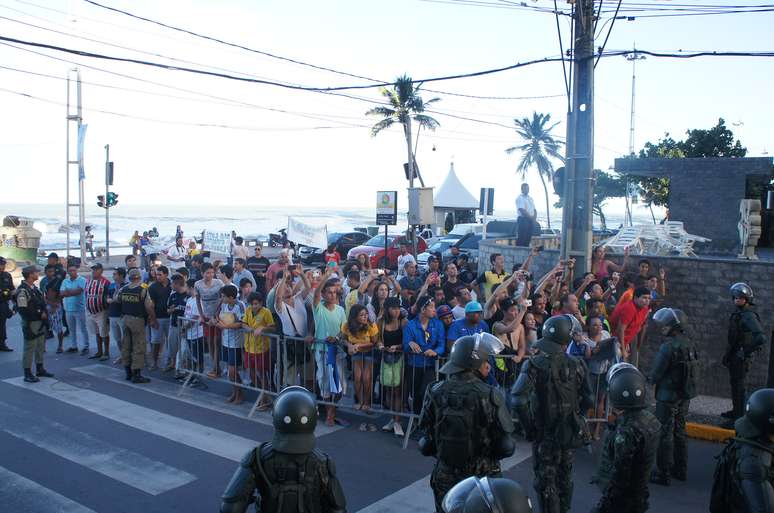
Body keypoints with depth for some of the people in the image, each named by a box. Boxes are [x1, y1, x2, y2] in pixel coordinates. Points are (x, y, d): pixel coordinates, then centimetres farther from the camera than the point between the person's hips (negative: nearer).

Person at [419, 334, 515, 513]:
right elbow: (504, 440, -14)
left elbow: (426, 430, -2)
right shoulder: (490, 396, -21)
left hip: (445, 476, 3)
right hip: (482, 477, -2)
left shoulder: (435, 392, -11)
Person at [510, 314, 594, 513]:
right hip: (570, 433, 4)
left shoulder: (535, 364, -18)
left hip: (545, 435, -4)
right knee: (565, 477, 24)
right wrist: (572, 416, 12)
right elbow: (588, 401, -3)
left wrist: (529, 427, -15)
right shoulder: (576, 365, -8)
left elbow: (519, 400, -29)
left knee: (546, 483, 9)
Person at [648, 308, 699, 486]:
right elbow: (694, 370, 9)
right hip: (686, 395, 8)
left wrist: (649, 379, 2)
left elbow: (656, 374, -20)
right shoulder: (689, 344, 2)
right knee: (680, 431, 19)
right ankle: (680, 469, 31)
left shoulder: (668, 346, -23)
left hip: (668, 396, -8)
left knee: (665, 433, 2)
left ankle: (664, 473, 8)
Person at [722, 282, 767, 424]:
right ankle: (736, 411, 36)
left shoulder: (749, 316, -20)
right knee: (735, 385, 21)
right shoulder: (738, 314, 9)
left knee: (740, 387, -3)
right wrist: (728, 354, 18)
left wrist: (746, 352, -23)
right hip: (734, 356, 9)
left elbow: (761, 338, -32)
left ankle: (739, 418, 4)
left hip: (741, 359, -9)